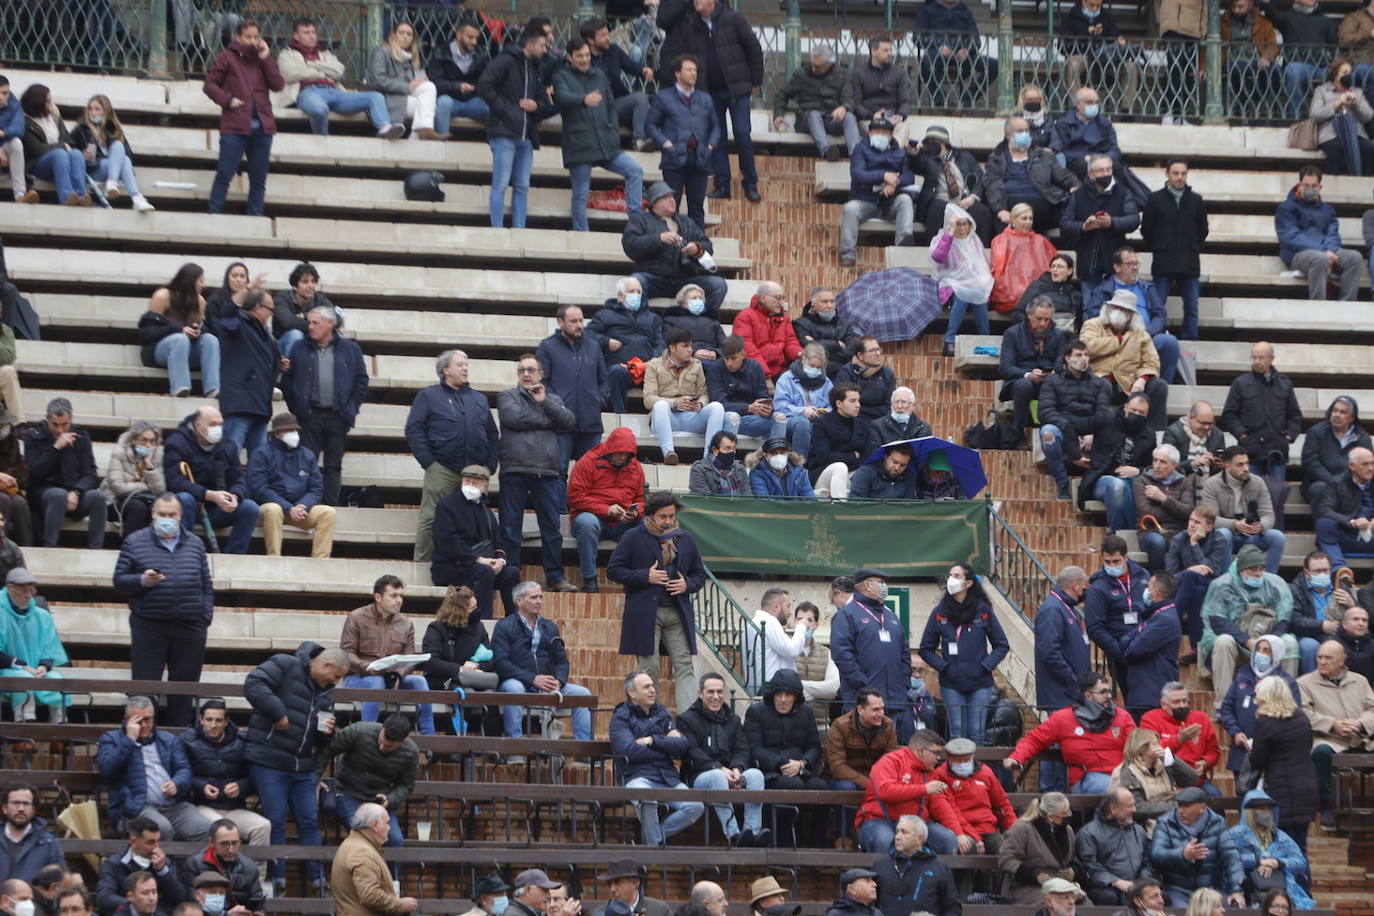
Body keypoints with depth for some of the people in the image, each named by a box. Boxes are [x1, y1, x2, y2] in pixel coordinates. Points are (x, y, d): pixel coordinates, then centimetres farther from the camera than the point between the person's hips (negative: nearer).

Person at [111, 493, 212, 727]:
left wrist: (206, 616, 5)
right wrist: (142, 581, -15)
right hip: (148, 627, -2)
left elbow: (207, 586, 16)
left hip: (189, 628, 2)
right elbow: (119, 581, 4)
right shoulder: (135, 542, 5)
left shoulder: (195, 544, 13)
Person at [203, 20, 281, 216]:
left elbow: (278, 85, 1)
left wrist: (265, 59, -4)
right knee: (225, 174, -7)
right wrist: (227, 100, -11)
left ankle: (255, 216, 12)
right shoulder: (227, 57, 4)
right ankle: (214, 213, -3)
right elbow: (210, 84, 3)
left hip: (262, 126, 4)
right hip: (235, 126, -4)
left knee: (259, 178, 6)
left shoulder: (263, 59, 14)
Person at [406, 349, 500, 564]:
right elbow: (414, 430, 0)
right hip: (442, 470, -4)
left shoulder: (479, 399, 21)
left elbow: (492, 435, 21)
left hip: (476, 471, 4)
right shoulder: (429, 396, 7)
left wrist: (490, 465, 8)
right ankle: (422, 564, -4)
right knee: (431, 519, -8)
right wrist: (428, 462, -10)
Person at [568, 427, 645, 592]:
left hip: (625, 523, 4)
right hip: (594, 517, -4)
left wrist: (636, 513, -9)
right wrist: (606, 510, -18)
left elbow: (641, 499, 18)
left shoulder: (636, 467, 14)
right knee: (587, 523, -40)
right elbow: (575, 497, -8)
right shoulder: (588, 462, -2)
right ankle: (589, 578, -32)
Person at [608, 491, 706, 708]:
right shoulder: (634, 538, 1)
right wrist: (645, 577, -12)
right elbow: (613, 570, -2)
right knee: (648, 667, -3)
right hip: (645, 614, -4)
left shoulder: (686, 540, 14)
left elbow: (699, 574, 21)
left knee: (684, 667, -4)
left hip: (678, 614, 4)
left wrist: (687, 585, -2)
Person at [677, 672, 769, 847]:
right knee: (718, 777, -39)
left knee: (755, 774, -28)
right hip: (699, 777, -4)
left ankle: (754, 832, -42)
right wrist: (719, 769, -21)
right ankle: (733, 835, -52)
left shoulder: (733, 720, 25)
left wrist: (737, 769, -13)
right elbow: (691, 752, -6)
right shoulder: (686, 719, 10)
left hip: (730, 774, 4)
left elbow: (743, 750, 11)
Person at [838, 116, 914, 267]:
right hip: (865, 202, -2)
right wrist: (884, 176, -21)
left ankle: (903, 241, -41)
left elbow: (909, 177, 2)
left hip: (891, 203, 2)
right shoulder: (861, 149, 12)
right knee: (850, 208, -31)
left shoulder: (899, 153, 18)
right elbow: (857, 174, -7)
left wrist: (895, 182, -22)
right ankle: (848, 254, -31)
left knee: (905, 199, -29)